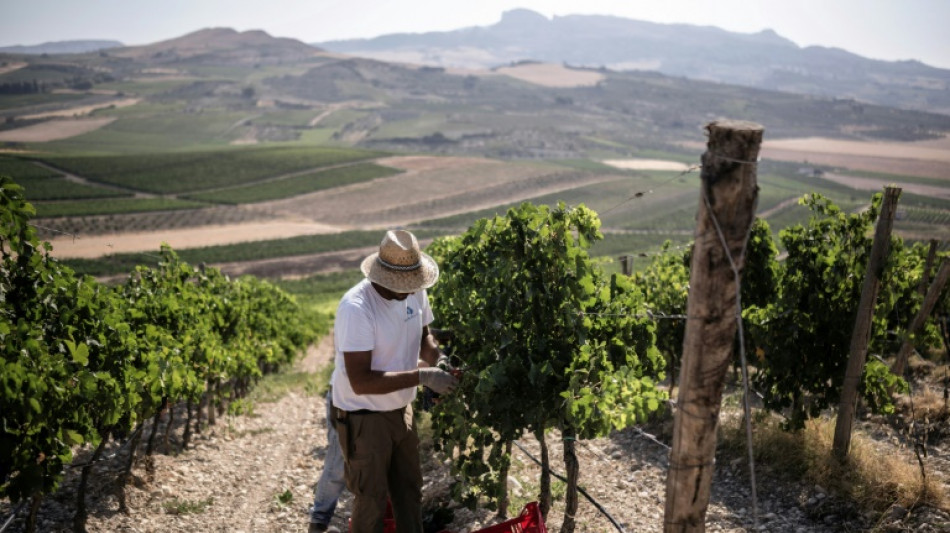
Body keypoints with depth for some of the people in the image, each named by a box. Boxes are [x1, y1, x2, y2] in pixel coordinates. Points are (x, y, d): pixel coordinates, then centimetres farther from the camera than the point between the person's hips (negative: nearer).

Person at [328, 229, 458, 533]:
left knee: (410, 490, 21)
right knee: (372, 500, 8)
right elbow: (361, 382, -32)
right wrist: (421, 376, -34)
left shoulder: (416, 292, -7)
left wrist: (437, 360, -11)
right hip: (363, 418, -6)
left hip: (401, 410, 7)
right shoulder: (356, 307, -29)